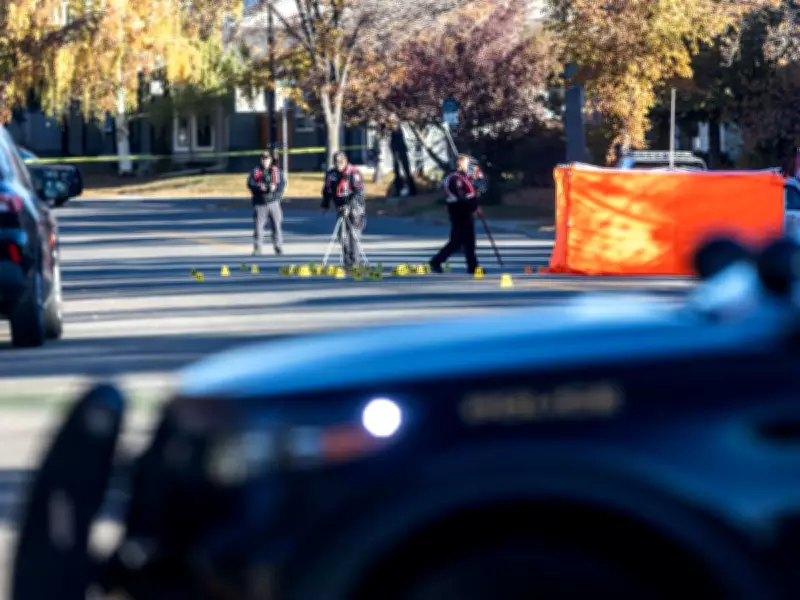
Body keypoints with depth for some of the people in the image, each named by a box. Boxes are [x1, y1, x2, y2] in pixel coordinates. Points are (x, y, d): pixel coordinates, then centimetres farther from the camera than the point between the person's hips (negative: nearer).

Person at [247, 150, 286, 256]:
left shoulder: (277, 171, 10)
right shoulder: (255, 171, 9)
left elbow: (282, 183, 1)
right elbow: (250, 183, -3)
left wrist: (275, 187, -19)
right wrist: (259, 187, -21)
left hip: (273, 202, 0)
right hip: (260, 203, 0)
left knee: (276, 225, -1)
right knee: (258, 225, -5)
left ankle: (278, 247, 6)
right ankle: (258, 248, 2)